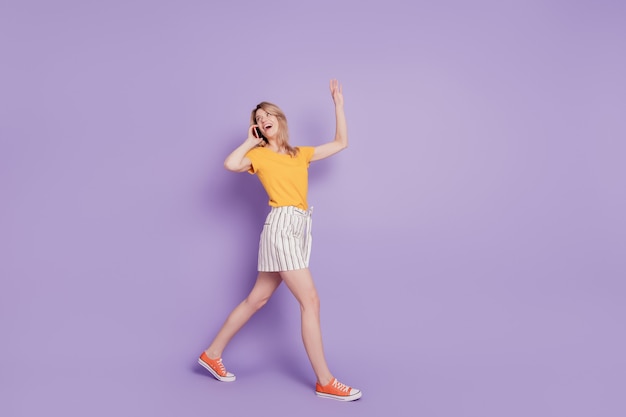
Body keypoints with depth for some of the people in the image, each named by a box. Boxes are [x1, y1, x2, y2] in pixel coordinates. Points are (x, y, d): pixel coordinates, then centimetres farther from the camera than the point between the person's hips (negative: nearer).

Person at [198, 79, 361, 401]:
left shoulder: (301, 154, 18)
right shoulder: (259, 155, 2)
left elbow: (341, 142, 21)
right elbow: (230, 164, -18)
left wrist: (338, 103, 20)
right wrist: (251, 141, -2)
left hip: (298, 229, 7)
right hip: (281, 226, -7)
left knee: (257, 299, 11)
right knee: (310, 302, -9)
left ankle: (212, 354, 24)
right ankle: (325, 382, -2)